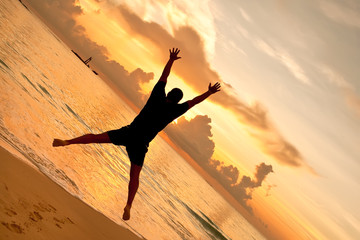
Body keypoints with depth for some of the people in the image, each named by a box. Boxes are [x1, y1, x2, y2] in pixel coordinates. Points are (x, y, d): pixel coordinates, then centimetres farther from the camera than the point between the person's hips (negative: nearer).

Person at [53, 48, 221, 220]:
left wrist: (171, 60, 25)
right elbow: (194, 101, 12)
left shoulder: (157, 96, 5)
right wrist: (209, 92, 25)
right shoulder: (174, 110, 0)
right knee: (134, 176, 5)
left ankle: (66, 142, -14)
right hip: (140, 144, -1)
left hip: (127, 133, 2)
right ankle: (128, 206, -8)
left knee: (96, 138, 2)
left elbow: (163, 77, 15)